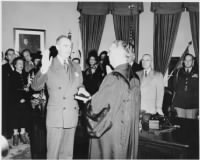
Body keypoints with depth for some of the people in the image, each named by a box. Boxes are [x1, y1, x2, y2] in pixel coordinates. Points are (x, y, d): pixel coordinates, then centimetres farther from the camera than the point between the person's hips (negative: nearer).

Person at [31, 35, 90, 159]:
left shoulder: (76, 67, 13)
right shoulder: (49, 66, -3)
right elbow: (35, 87, -13)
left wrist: (81, 90, -2)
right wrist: (43, 70, -30)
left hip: (72, 116, 5)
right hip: (56, 116, -4)